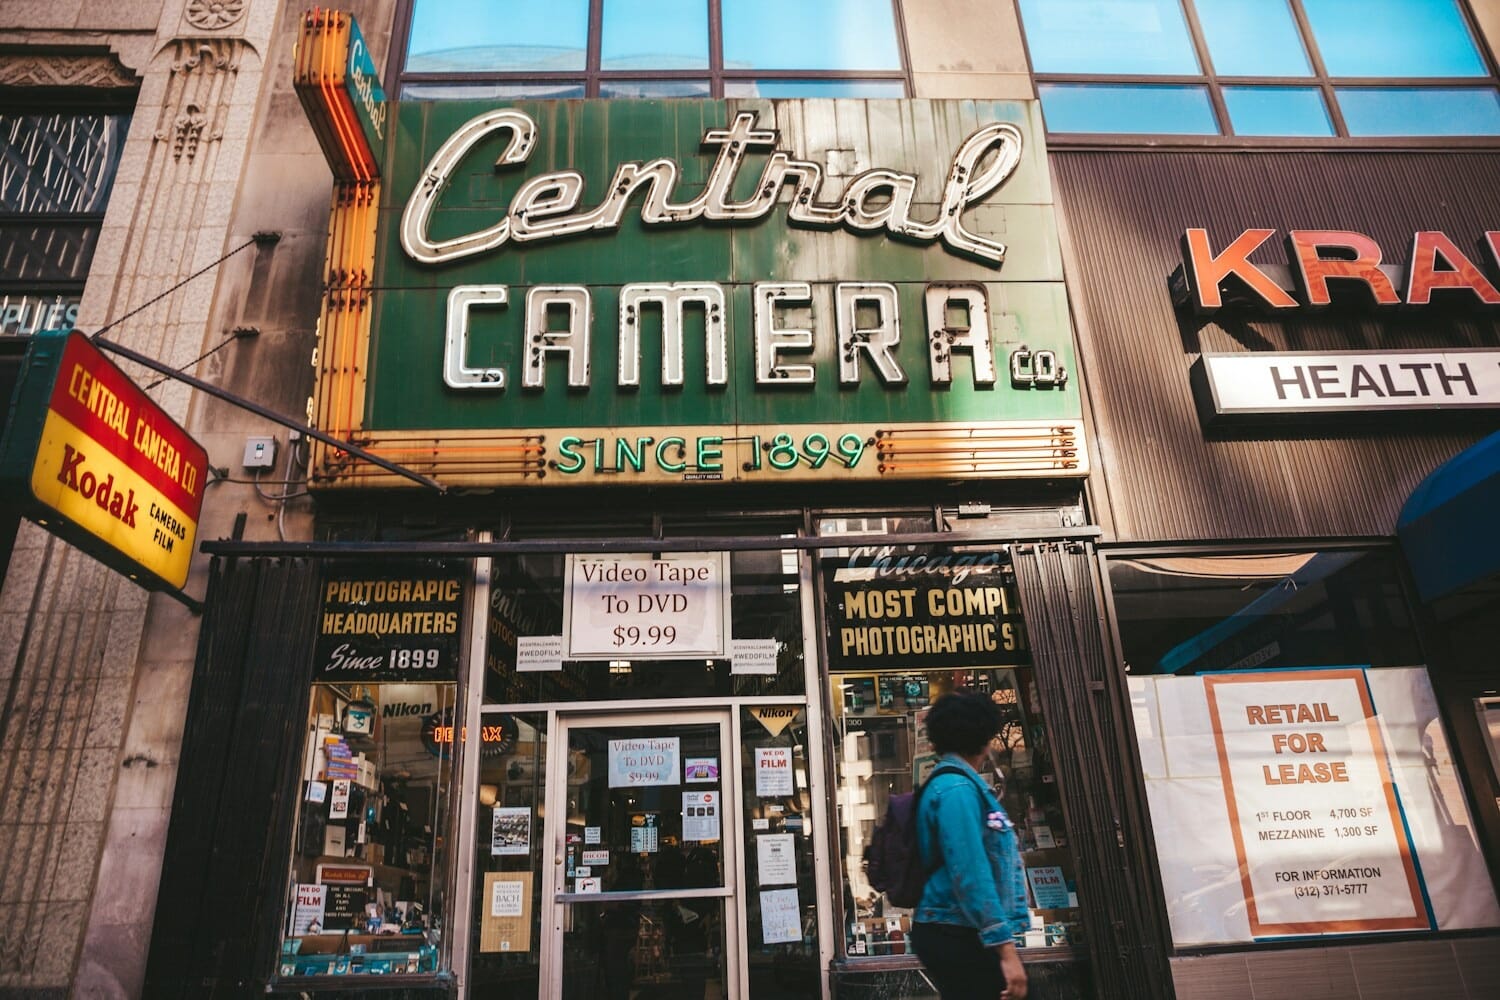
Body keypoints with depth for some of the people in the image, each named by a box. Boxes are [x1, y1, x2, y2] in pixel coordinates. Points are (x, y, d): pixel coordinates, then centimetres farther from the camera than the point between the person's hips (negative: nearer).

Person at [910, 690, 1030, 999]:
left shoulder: (951, 784, 14)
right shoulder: (957, 789, -16)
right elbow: (970, 875, -22)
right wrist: (1005, 947, -22)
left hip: (955, 934, 10)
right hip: (958, 937, -10)